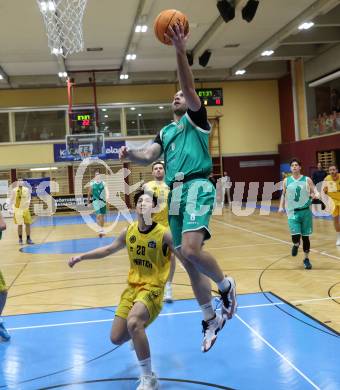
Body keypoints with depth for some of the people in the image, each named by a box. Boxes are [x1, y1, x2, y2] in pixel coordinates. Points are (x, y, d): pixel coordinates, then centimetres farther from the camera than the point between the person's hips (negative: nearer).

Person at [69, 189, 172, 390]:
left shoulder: (164, 234, -16)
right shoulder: (129, 231, 0)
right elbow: (109, 249, 16)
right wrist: (81, 257, 13)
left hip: (152, 289, -6)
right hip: (132, 287, 6)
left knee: (133, 322, -34)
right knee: (117, 338, 5)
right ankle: (138, 334, 45)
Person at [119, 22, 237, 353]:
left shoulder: (195, 119, 8)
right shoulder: (165, 132, 24)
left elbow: (190, 89, -9)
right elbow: (148, 157, 9)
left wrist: (180, 51, -20)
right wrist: (129, 153, -13)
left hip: (197, 188, -7)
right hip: (175, 193, 7)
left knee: (191, 250, -26)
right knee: (188, 260, 7)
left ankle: (226, 285, 4)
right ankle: (211, 319, 21)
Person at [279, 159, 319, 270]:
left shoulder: (307, 180, -1)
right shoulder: (286, 181, 4)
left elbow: (314, 192, -1)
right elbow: (283, 195, 14)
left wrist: (316, 195, -24)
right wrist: (281, 207, 3)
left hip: (306, 211, 0)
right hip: (293, 212, 0)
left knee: (305, 236, 6)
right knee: (295, 236, -14)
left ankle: (306, 259, 23)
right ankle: (296, 245, 24)